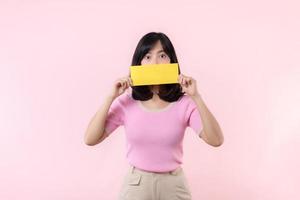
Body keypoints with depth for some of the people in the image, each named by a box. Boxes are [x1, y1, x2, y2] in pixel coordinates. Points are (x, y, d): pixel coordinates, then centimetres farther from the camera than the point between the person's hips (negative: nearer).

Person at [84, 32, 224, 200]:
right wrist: (111, 97, -18)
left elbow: (216, 140, -19)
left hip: (174, 185, 0)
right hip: (136, 185, 0)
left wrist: (196, 97, -25)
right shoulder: (126, 101, -8)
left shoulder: (185, 103, -9)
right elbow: (90, 139, -11)